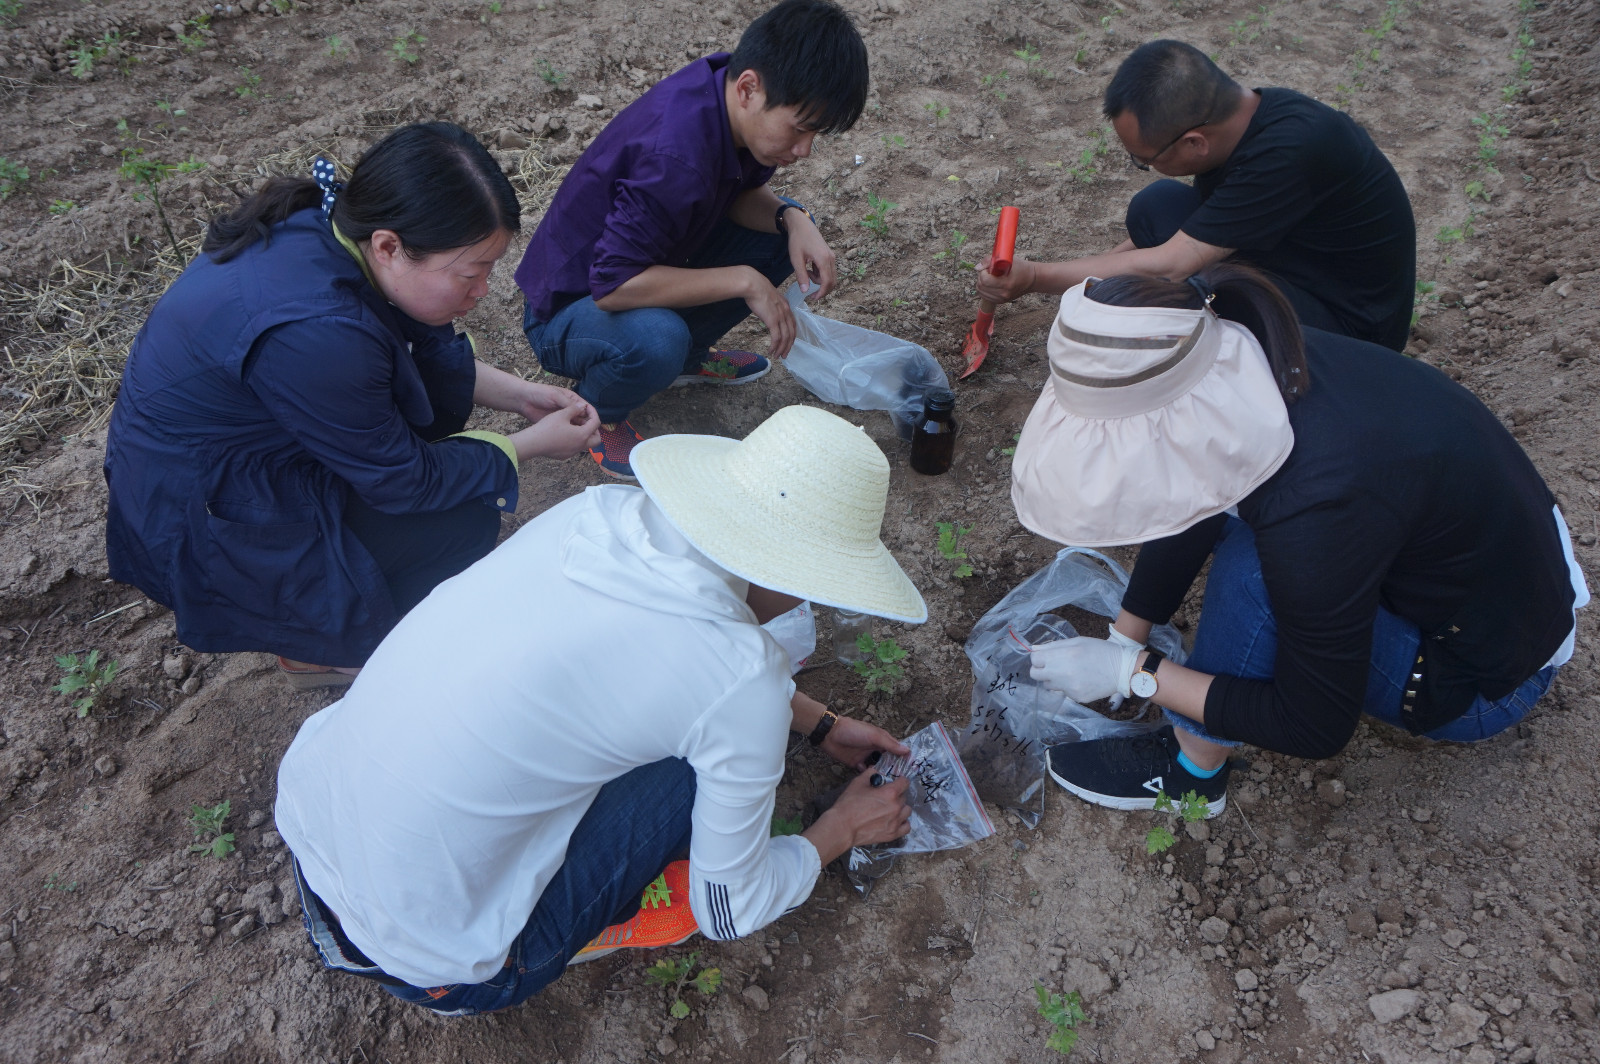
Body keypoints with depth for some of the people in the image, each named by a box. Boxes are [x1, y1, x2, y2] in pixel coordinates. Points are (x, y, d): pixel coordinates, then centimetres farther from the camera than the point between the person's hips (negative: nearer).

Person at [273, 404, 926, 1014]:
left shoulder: (602, 510, -4)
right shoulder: (744, 681, -22)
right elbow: (731, 913, -6)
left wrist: (818, 725, 24)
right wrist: (844, 829, 12)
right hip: (420, 956, -6)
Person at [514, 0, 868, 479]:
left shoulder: (728, 90, -13)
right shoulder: (675, 153, -37)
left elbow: (743, 192, 4)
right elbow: (613, 284, -37)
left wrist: (793, 221, -18)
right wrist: (743, 281, -32)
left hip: (643, 265, 8)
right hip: (569, 308, -8)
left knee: (783, 231, -2)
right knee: (655, 339, -41)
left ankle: (686, 356, 15)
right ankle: (595, 414, -5)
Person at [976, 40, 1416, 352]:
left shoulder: (1287, 151, -32)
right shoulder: (1238, 116, -7)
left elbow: (1169, 264, -30)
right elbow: (1188, 230, 8)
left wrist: (1034, 278, -24)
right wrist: (1094, 272, 0)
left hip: (1350, 323, -8)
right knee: (1158, 206, -5)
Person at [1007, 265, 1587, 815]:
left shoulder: (1317, 508, -39)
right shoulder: (1241, 370, -17)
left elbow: (1315, 730, -24)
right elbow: (1186, 520, 2)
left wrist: (1131, 671, -21)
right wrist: (1120, 643, 5)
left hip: (1486, 676, -7)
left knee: (1252, 572, -27)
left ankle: (1191, 772, -4)